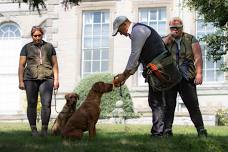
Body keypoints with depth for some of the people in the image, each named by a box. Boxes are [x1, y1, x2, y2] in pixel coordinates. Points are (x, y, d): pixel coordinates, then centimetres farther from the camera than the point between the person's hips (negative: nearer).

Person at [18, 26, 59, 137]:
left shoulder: (49, 47, 12)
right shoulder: (26, 48, 8)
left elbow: (54, 64, 11)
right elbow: (21, 65, 6)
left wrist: (56, 79, 2)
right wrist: (21, 81, -2)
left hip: (46, 78, 0)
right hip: (30, 79, 0)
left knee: (46, 104, -10)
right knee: (32, 104, 1)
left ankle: (44, 129, -5)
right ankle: (33, 129, 9)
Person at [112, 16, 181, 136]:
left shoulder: (138, 30, -9)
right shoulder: (136, 33, 23)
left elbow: (134, 55, -13)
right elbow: (137, 59, 25)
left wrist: (124, 75, -6)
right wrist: (125, 76, 18)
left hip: (159, 68, -10)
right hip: (153, 70, 10)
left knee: (156, 102, -9)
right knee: (154, 101, 8)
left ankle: (158, 132, -8)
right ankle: (158, 131, 9)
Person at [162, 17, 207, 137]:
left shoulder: (191, 39, 10)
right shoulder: (165, 40, 15)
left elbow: (198, 57, 2)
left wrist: (199, 73, -10)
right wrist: (169, 37, -6)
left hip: (187, 78, -1)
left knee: (193, 105, -2)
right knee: (169, 106, 0)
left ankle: (201, 130, 0)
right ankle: (167, 130, 5)